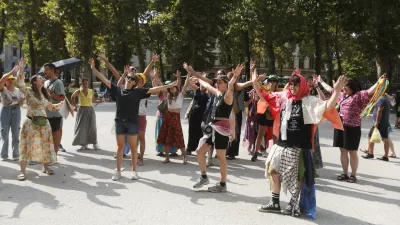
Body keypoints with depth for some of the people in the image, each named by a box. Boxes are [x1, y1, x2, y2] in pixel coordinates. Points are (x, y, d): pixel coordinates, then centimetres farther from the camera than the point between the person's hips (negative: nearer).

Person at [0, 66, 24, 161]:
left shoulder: (18, 90, 8)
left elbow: (22, 100, 15)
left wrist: (21, 102, -10)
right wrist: (12, 72, -24)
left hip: (16, 110, 2)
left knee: (15, 134, 4)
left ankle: (15, 154, 10)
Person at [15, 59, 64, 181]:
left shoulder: (45, 94, 15)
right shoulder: (29, 91, -3)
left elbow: (51, 107, 25)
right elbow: (20, 83, -20)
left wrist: (61, 103, 20)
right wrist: (21, 68, -24)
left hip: (44, 123, 6)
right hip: (31, 123, -6)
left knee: (45, 145, 10)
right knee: (27, 146, -6)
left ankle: (45, 167, 25)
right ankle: (22, 171, -1)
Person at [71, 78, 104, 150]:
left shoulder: (91, 91, 0)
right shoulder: (78, 92, -4)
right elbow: (73, 97, 14)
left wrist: (101, 101, 0)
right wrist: (74, 105, 9)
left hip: (90, 110, 1)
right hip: (82, 110, 0)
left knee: (92, 127, -2)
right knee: (82, 127, 1)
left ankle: (94, 144, 5)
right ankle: (84, 144, 12)